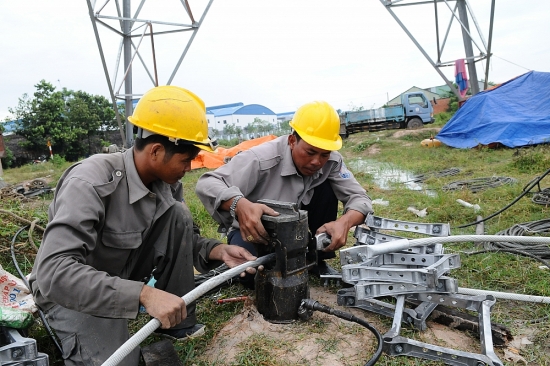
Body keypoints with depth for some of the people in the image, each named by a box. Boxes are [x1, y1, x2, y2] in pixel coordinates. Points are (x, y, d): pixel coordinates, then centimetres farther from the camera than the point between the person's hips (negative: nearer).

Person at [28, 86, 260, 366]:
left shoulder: (166, 180, -11)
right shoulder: (91, 183, -33)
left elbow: (182, 239, 0)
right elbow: (54, 272, -40)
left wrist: (218, 250, -19)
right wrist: (143, 294, -46)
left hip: (124, 278, 6)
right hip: (70, 289, -6)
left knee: (177, 215, -17)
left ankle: (177, 321, -3)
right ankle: (74, 333, 5)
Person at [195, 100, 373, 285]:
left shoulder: (332, 161, -18)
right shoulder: (263, 158, -32)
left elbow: (359, 197, -16)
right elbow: (206, 184, -36)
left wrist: (344, 222, -40)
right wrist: (240, 204, -58)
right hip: (254, 229, -4)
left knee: (327, 187, -17)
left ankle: (318, 260, 1)